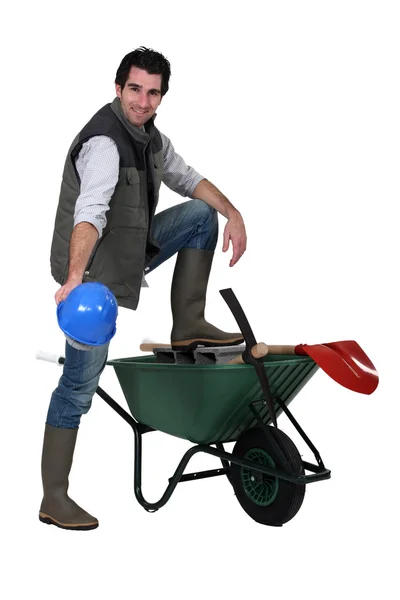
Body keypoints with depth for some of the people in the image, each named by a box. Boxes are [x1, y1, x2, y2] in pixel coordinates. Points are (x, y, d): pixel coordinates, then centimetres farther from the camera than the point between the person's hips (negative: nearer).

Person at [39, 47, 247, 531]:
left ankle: (187, 326, 5)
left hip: (130, 255, 8)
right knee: (79, 386, -5)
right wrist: (74, 276, -54)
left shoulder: (150, 136, 5)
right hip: (96, 274, -8)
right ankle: (53, 499, 6)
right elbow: (89, 213, -39)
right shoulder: (104, 143, -24)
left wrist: (232, 213, 1)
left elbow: (187, 179, 16)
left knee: (201, 213, 4)